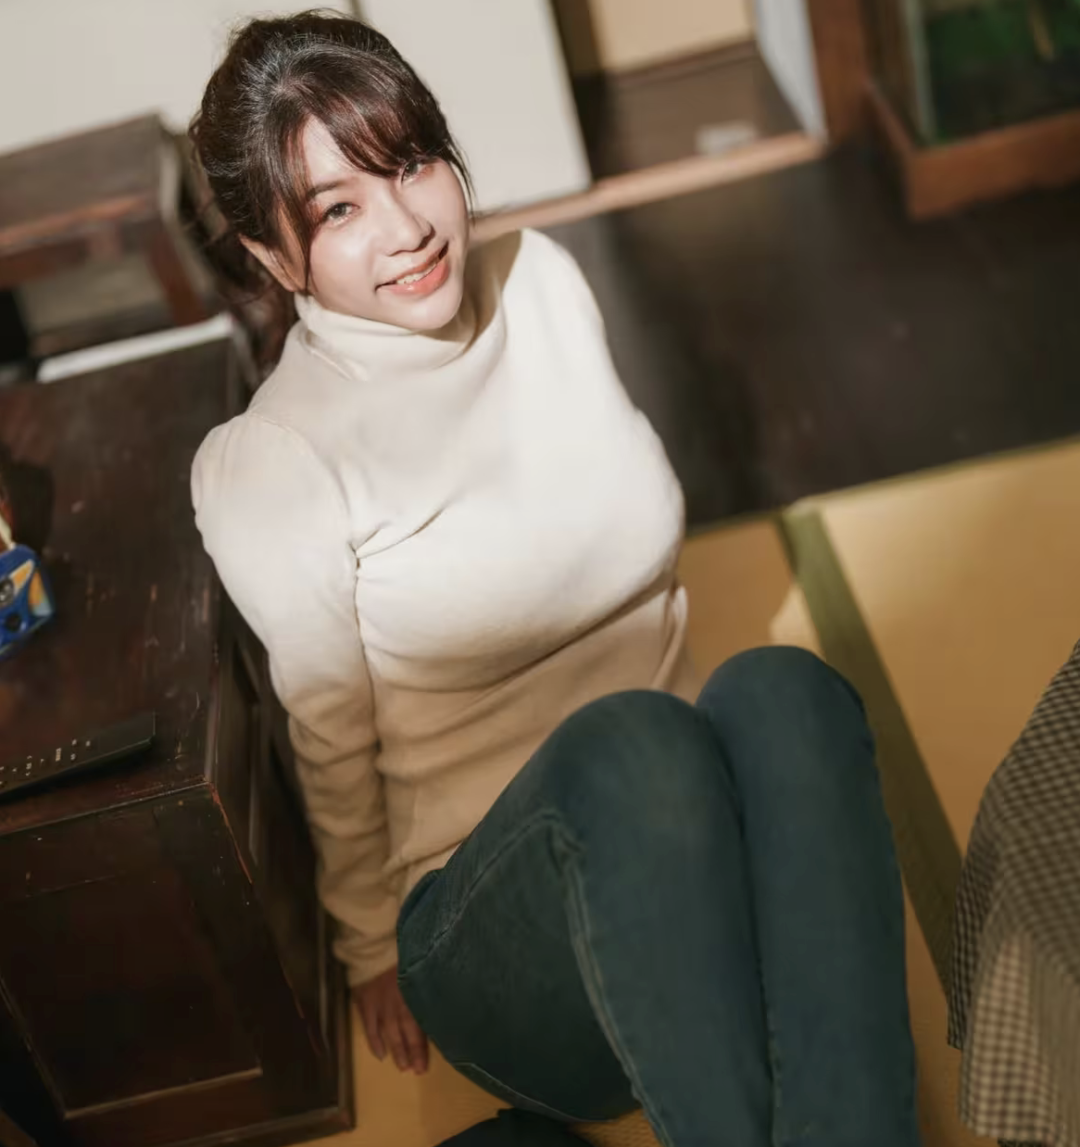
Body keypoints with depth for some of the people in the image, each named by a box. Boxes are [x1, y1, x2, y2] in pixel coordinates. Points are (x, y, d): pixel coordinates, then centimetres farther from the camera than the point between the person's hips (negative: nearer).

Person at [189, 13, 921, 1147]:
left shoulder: (545, 281, 3)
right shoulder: (266, 465, -12)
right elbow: (335, 747, -2)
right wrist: (375, 954, 10)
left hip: (679, 824, 5)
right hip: (486, 914, -4)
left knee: (780, 687, -30)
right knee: (631, 741, -36)